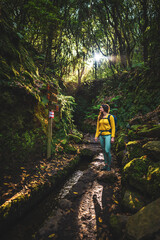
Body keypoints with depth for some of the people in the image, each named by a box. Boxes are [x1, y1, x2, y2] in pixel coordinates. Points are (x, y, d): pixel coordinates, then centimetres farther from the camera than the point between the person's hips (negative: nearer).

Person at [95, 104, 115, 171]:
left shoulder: (110, 117, -6)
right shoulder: (99, 117, 10)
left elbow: (113, 127, -6)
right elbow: (98, 127, 13)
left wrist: (112, 137, -11)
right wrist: (96, 136, 9)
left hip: (108, 135, -5)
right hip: (101, 136, 6)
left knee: (107, 151, -9)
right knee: (104, 151, 10)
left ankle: (109, 165, 10)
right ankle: (106, 165, 23)